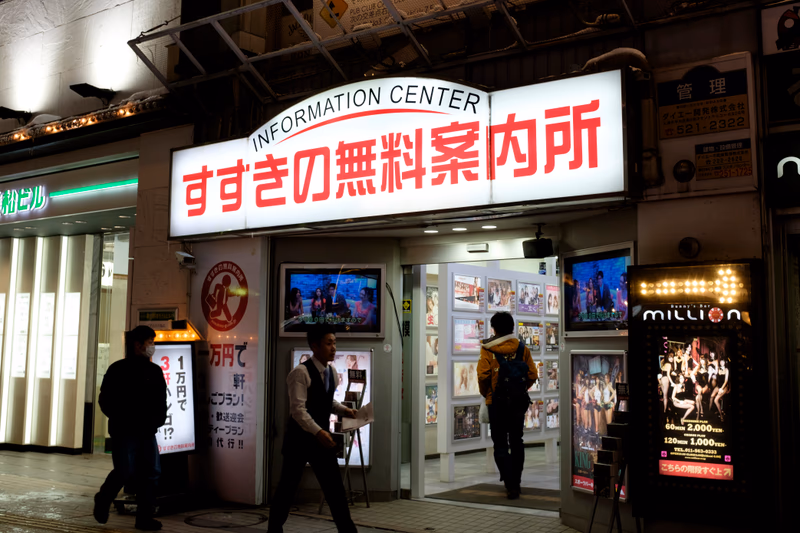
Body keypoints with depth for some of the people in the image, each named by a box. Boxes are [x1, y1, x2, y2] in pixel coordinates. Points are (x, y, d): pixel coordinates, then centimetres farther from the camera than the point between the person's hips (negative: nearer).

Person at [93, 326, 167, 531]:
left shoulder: (155, 371, 9)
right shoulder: (118, 370, -2)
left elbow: (162, 399, 13)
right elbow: (106, 400, -2)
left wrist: (158, 419, -1)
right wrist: (120, 420, -9)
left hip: (147, 432, 4)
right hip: (124, 432, -4)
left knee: (150, 474, 1)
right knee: (124, 473, -6)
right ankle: (102, 502, 22)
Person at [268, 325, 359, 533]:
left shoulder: (332, 373, 6)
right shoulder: (301, 372, -19)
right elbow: (298, 409, -25)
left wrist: (344, 410, -2)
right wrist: (318, 432, -33)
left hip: (321, 436, 6)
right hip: (300, 436, -6)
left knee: (334, 486, 6)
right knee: (288, 486, 7)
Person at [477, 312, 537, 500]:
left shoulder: (488, 349, -8)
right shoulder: (522, 348, 0)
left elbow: (483, 376, -16)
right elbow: (532, 375, -2)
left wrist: (486, 393, 3)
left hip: (497, 402, -3)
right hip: (518, 401, 3)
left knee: (500, 445, 3)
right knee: (516, 442, 17)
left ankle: (511, 485, -8)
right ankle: (516, 481, 26)